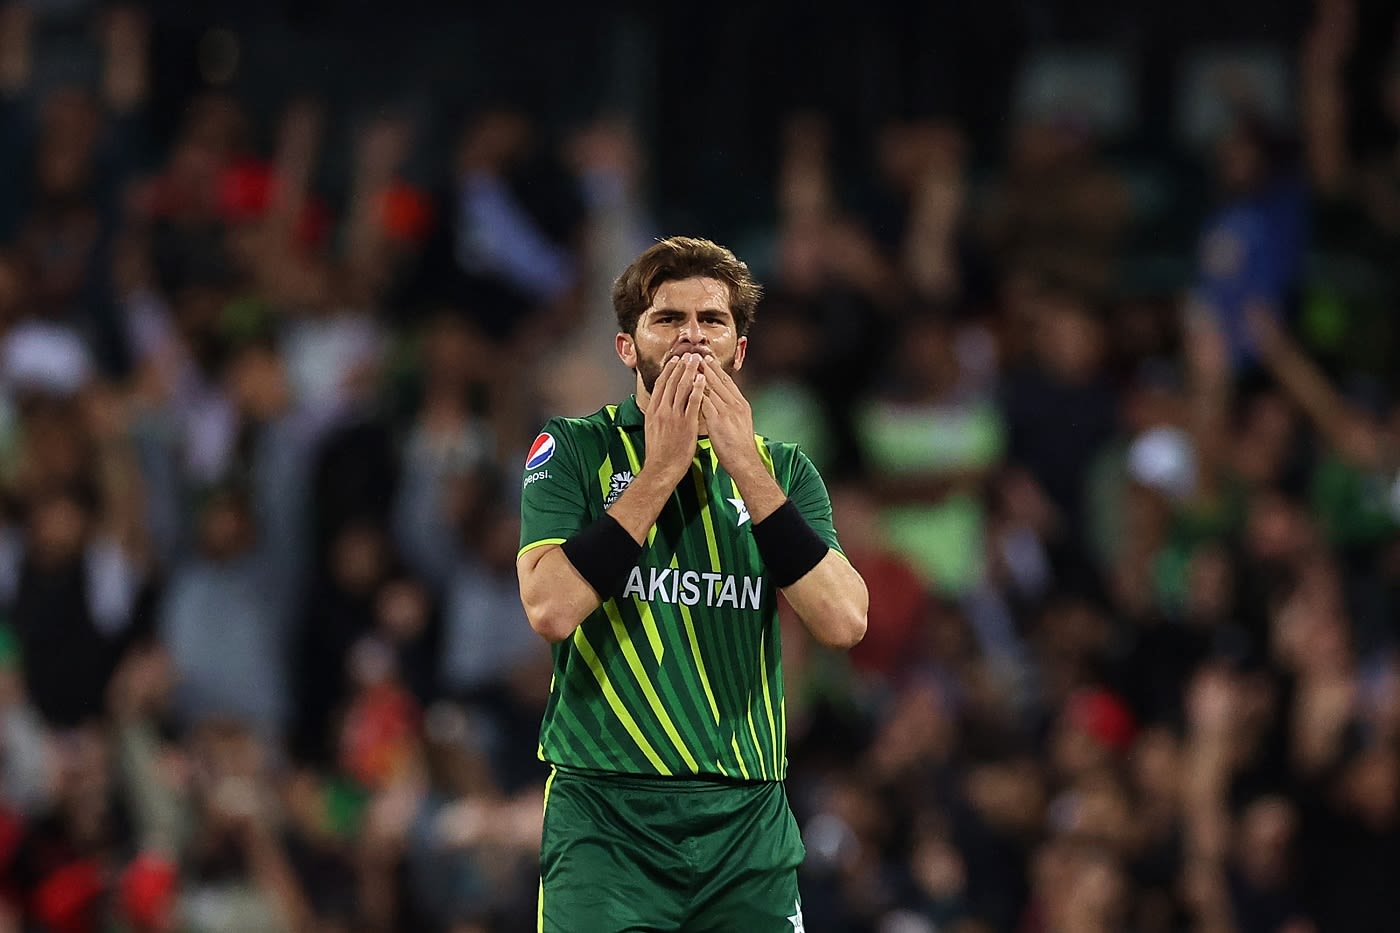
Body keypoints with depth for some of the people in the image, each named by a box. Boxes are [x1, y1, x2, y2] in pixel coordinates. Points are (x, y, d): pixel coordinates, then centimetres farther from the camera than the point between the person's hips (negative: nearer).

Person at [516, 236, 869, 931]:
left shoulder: (784, 470, 12)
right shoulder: (574, 450, 4)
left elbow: (844, 622, -4)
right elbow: (549, 608, -12)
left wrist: (746, 468, -7)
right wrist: (661, 469, -10)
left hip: (748, 821, 3)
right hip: (606, 814, -3)